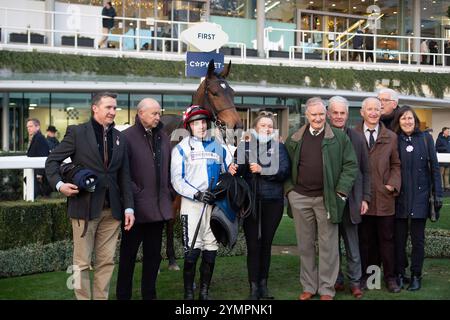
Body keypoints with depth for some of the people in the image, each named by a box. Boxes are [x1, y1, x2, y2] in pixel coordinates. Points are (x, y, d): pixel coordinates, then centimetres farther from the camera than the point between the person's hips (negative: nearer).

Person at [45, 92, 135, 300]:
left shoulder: (120, 138, 12)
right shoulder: (77, 132, -1)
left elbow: (124, 176, 11)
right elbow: (52, 161, 1)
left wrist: (129, 207, 5)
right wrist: (59, 184, -16)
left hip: (112, 209, 4)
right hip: (85, 206, -4)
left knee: (106, 261, 7)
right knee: (82, 262, 2)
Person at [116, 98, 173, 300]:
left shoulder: (163, 137, 12)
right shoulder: (127, 137, -8)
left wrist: (168, 192, 9)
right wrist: (135, 192, -15)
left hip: (159, 206, 6)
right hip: (137, 206, -6)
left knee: (153, 254, 13)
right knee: (129, 253, 6)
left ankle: (149, 294, 25)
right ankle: (123, 295, 16)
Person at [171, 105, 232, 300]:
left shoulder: (218, 147, 14)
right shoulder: (182, 148, 4)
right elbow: (177, 180, -4)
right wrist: (197, 194, -15)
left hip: (214, 204, 4)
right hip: (192, 204, -3)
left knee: (211, 251, 6)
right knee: (192, 251, -8)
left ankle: (204, 292, 18)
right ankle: (188, 293, 4)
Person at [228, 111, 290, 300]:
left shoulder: (279, 147, 8)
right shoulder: (244, 146, 8)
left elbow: (284, 172, -5)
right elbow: (238, 171, 1)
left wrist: (262, 170, -14)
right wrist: (232, 169, -20)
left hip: (273, 202, 1)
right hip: (250, 202, -1)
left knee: (266, 243, 9)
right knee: (253, 245, -3)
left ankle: (263, 284, 20)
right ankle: (254, 287, 4)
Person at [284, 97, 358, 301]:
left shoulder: (339, 137, 0)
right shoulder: (295, 139, 8)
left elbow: (350, 165, 0)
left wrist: (341, 191, -8)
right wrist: (289, 188, 4)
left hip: (326, 198, -2)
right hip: (300, 198, 3)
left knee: (328, 245, 2)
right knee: (305, 245, 11)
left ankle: (327, 289, 13)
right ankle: (308, 286, 23)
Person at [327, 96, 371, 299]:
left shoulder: (357, 138, 2)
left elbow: (365, 171, 6)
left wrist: (365, 198, 2)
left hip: (350, 200, 1)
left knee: (352, 244, 7)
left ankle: (355, 282, 18)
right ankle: (336, 280, 23)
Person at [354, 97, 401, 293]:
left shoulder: (391, 137, 9)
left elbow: (396, 165, 12)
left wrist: (393, 184, -2)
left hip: (384, 197, 1)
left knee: (386, 239, 8)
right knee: (364, 239, 8)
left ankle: (390, 277, 18)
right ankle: (365, 275, 19)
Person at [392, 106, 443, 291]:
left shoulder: (425, 138, 2)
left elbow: (434, 167, 2)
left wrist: (438, 194, -2)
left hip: (420, 196, -1)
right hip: (399, 197, 1)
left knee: (418, 239, 5)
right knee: (399, 238, 5)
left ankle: (416, 276, 16)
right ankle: (399, 274, 18)